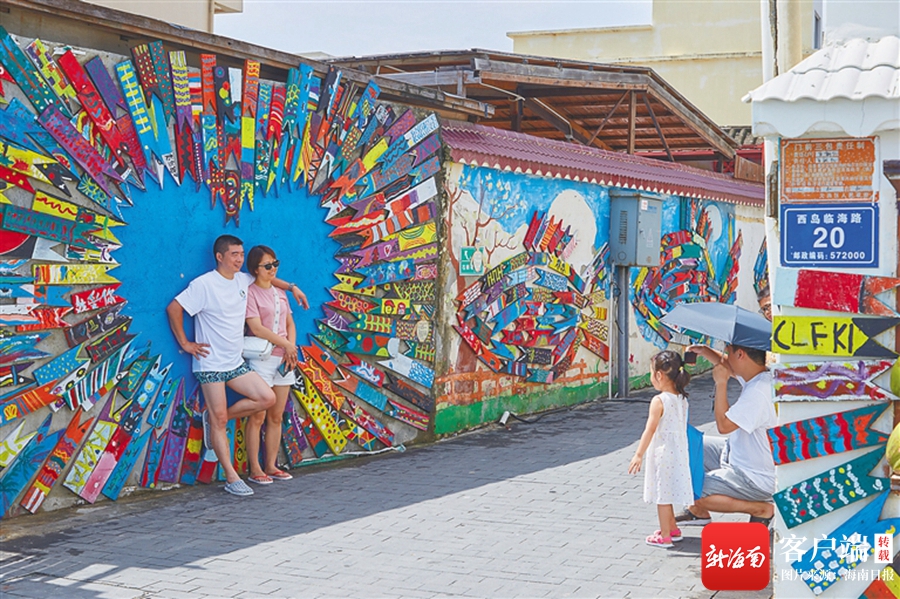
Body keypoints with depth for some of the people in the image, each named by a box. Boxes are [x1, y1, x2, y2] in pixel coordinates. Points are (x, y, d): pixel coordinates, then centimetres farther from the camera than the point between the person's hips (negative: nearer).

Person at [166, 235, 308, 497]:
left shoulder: (243, 280, 8)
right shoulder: (204, 284, -12)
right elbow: (173, 308, -13)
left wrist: (291, 287, 24)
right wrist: (184, 343, -11)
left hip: (235, 363, 7)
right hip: (210, 364, -7)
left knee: (267, 398, -5)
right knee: (219, 421, -4)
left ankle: (215, 417, 10)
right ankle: (232, 479, 0)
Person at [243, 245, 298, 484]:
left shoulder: (280, 293, 15)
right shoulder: (250, 292, -7)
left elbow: (290, 324, 16)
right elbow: (256, 328, -14)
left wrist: (291, 348, -2)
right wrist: (285, 344, -11)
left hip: (283, 360, 7)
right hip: (262, 359, -7)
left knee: (276, 417, 8)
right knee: (258, 418, -5)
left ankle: (271, 466, 14)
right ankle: (255, 470, -2)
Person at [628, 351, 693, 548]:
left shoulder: (659, 401, -18)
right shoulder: (682, 399, 5)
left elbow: (650, 430, -20)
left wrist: (639, 454, -18)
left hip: (662, 453, -8)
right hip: (678, 451, 8)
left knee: (662, 495, 1)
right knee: (667, 493, 20)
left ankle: (664, 536, 8)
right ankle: (672, 529, 31)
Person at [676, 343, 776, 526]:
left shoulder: (758, 393, -32)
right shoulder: (754, 375, -2)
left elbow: (723, 425, -26)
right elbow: (728, 366, 20)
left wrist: (721, 383, -20)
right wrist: (705, 351, 4)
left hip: (757, 481, -10)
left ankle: (763, 509, -4)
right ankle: (698, 512, 25)